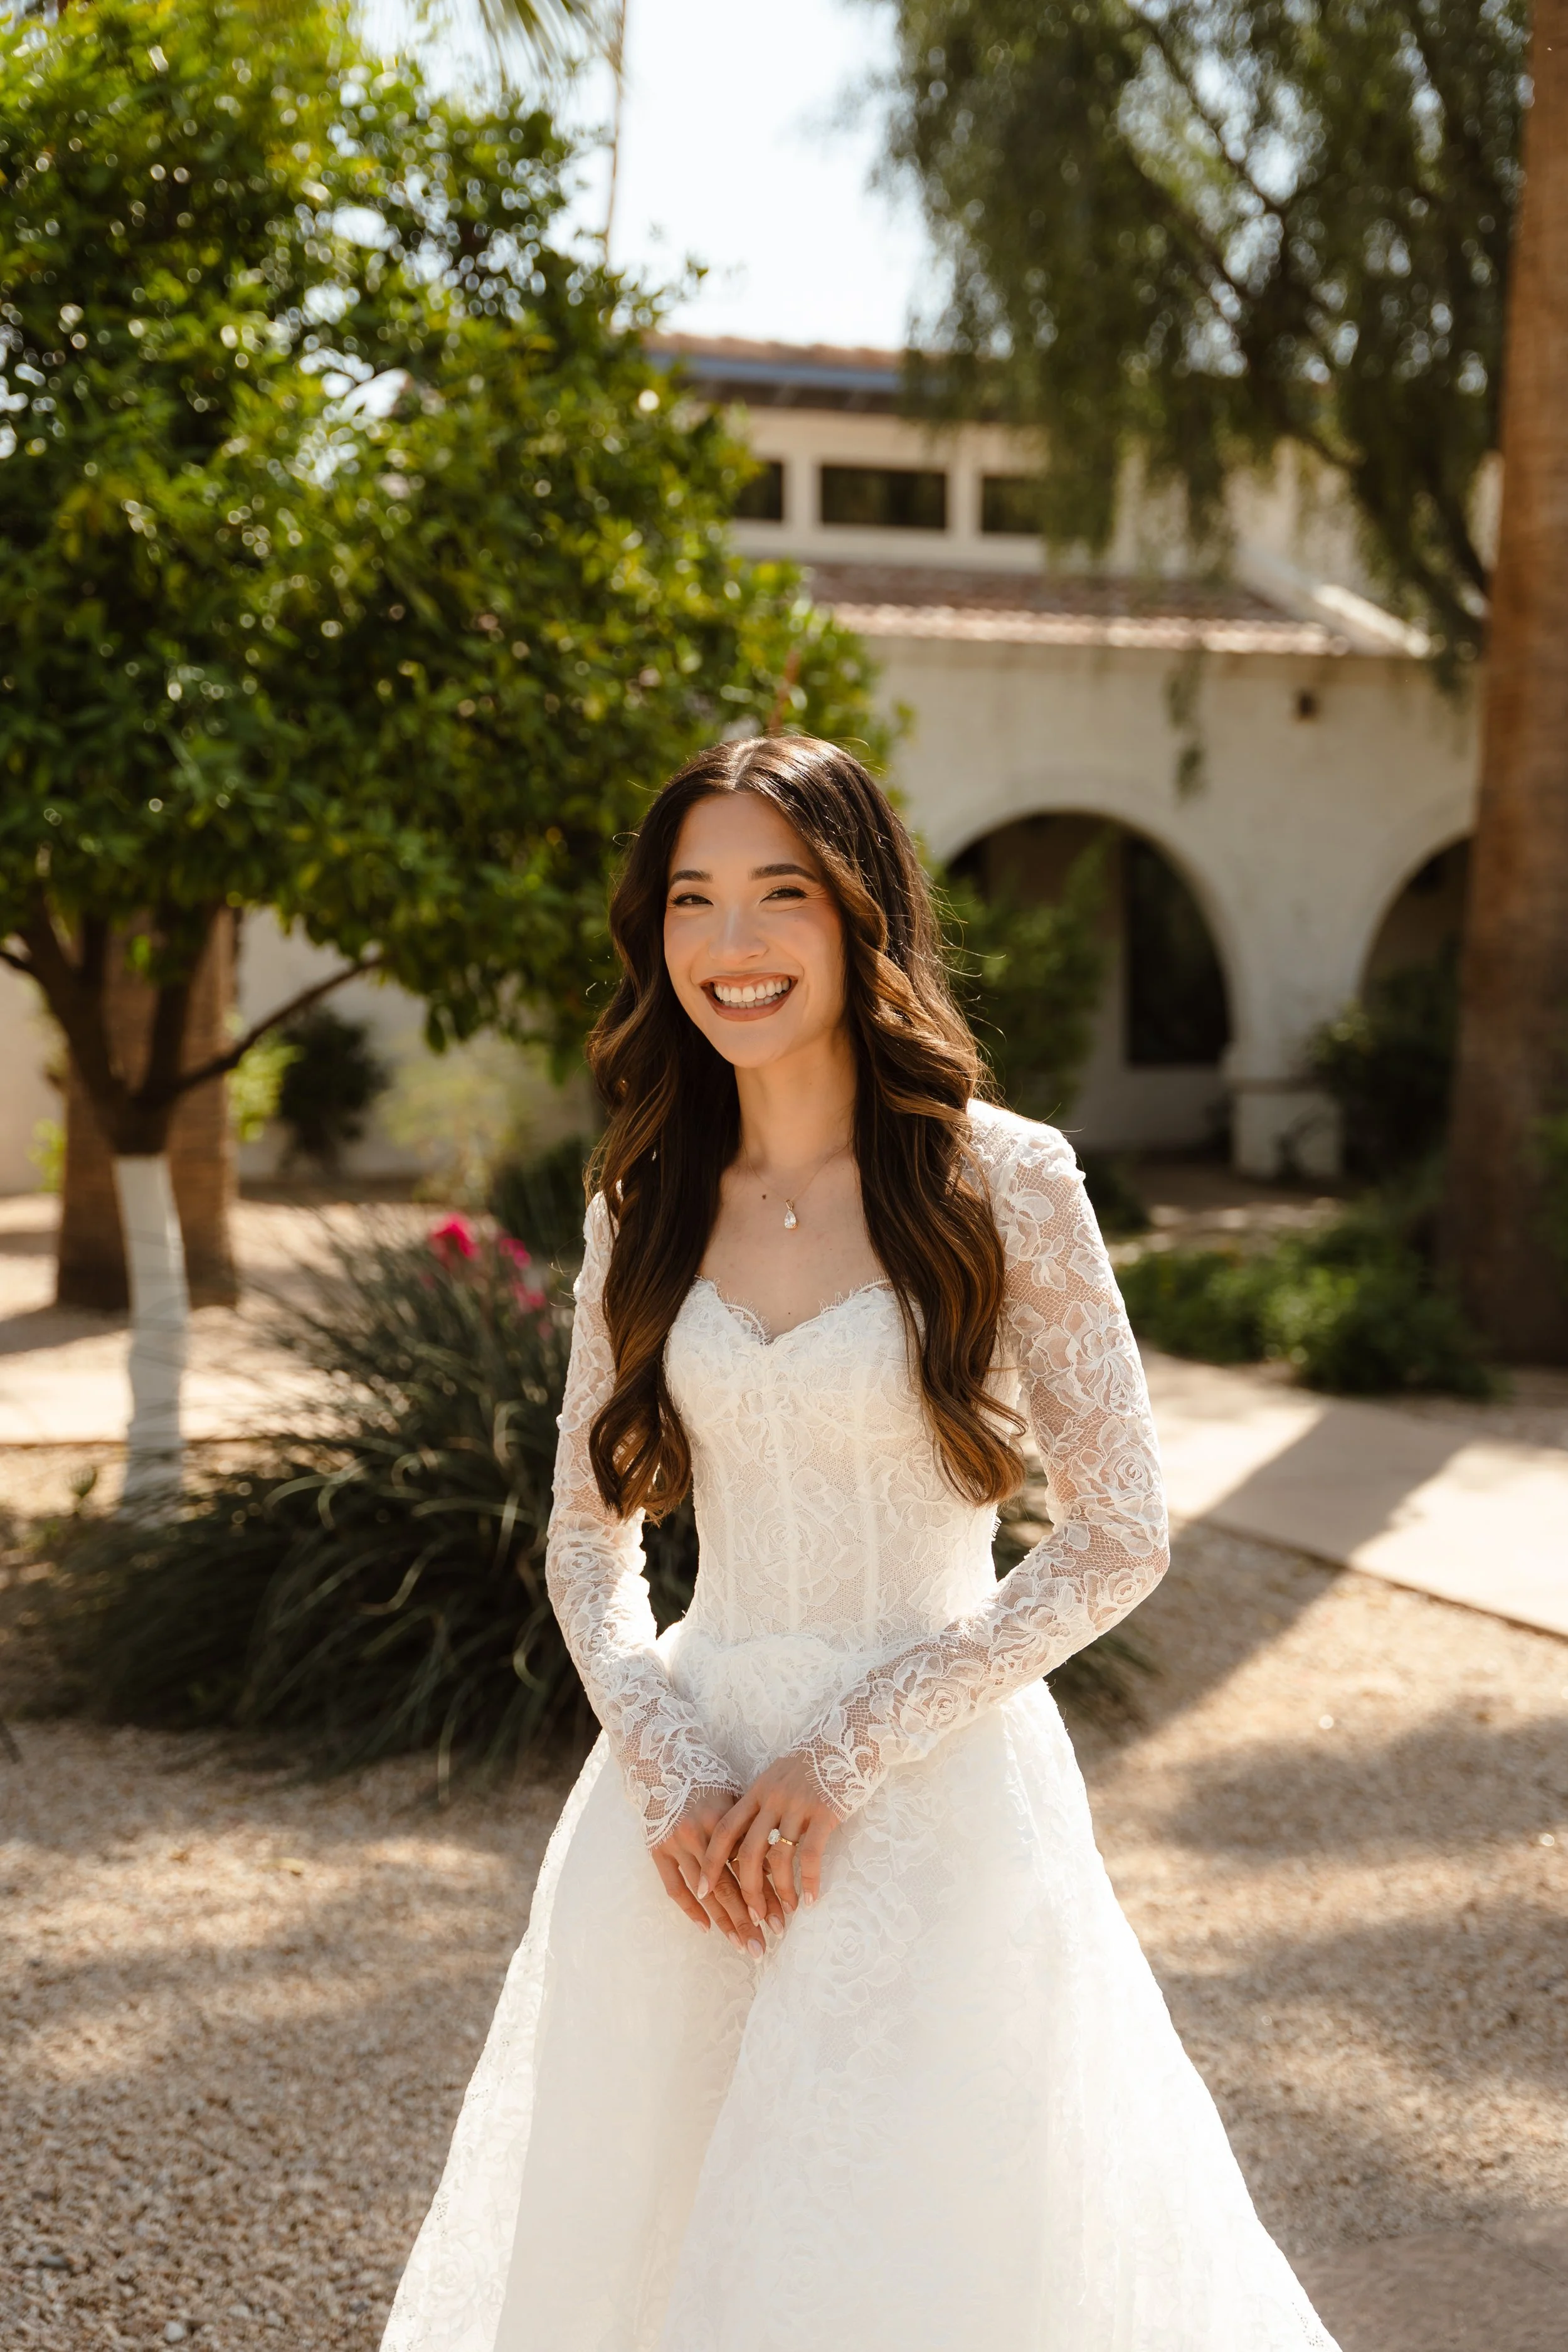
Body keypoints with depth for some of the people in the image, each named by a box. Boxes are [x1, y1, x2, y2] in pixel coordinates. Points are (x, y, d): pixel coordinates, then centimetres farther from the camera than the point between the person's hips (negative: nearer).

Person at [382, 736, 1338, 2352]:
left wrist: (844, 1753, -13)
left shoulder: (1002, 1181, -9)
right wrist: (670, 1774, -9)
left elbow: (1119, 1538, -9)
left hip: (932, 1794, -4)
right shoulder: (644, 1202, 3)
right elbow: (588, 1536, 8)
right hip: (690, 1780, 4)